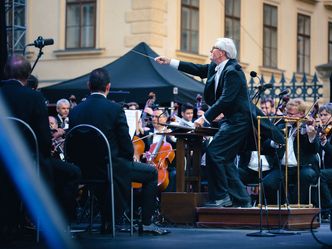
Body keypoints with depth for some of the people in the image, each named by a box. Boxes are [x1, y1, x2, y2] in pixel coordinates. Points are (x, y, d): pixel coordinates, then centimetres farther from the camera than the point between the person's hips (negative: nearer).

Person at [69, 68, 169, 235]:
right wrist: (129, 157, 11)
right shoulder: (115, 109, -15)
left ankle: (107, 222, 35)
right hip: (113, 167, -5)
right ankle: (146, 223, 13)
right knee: (151, 173, 16)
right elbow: (126, 145, -11)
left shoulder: (75, 111, -2)